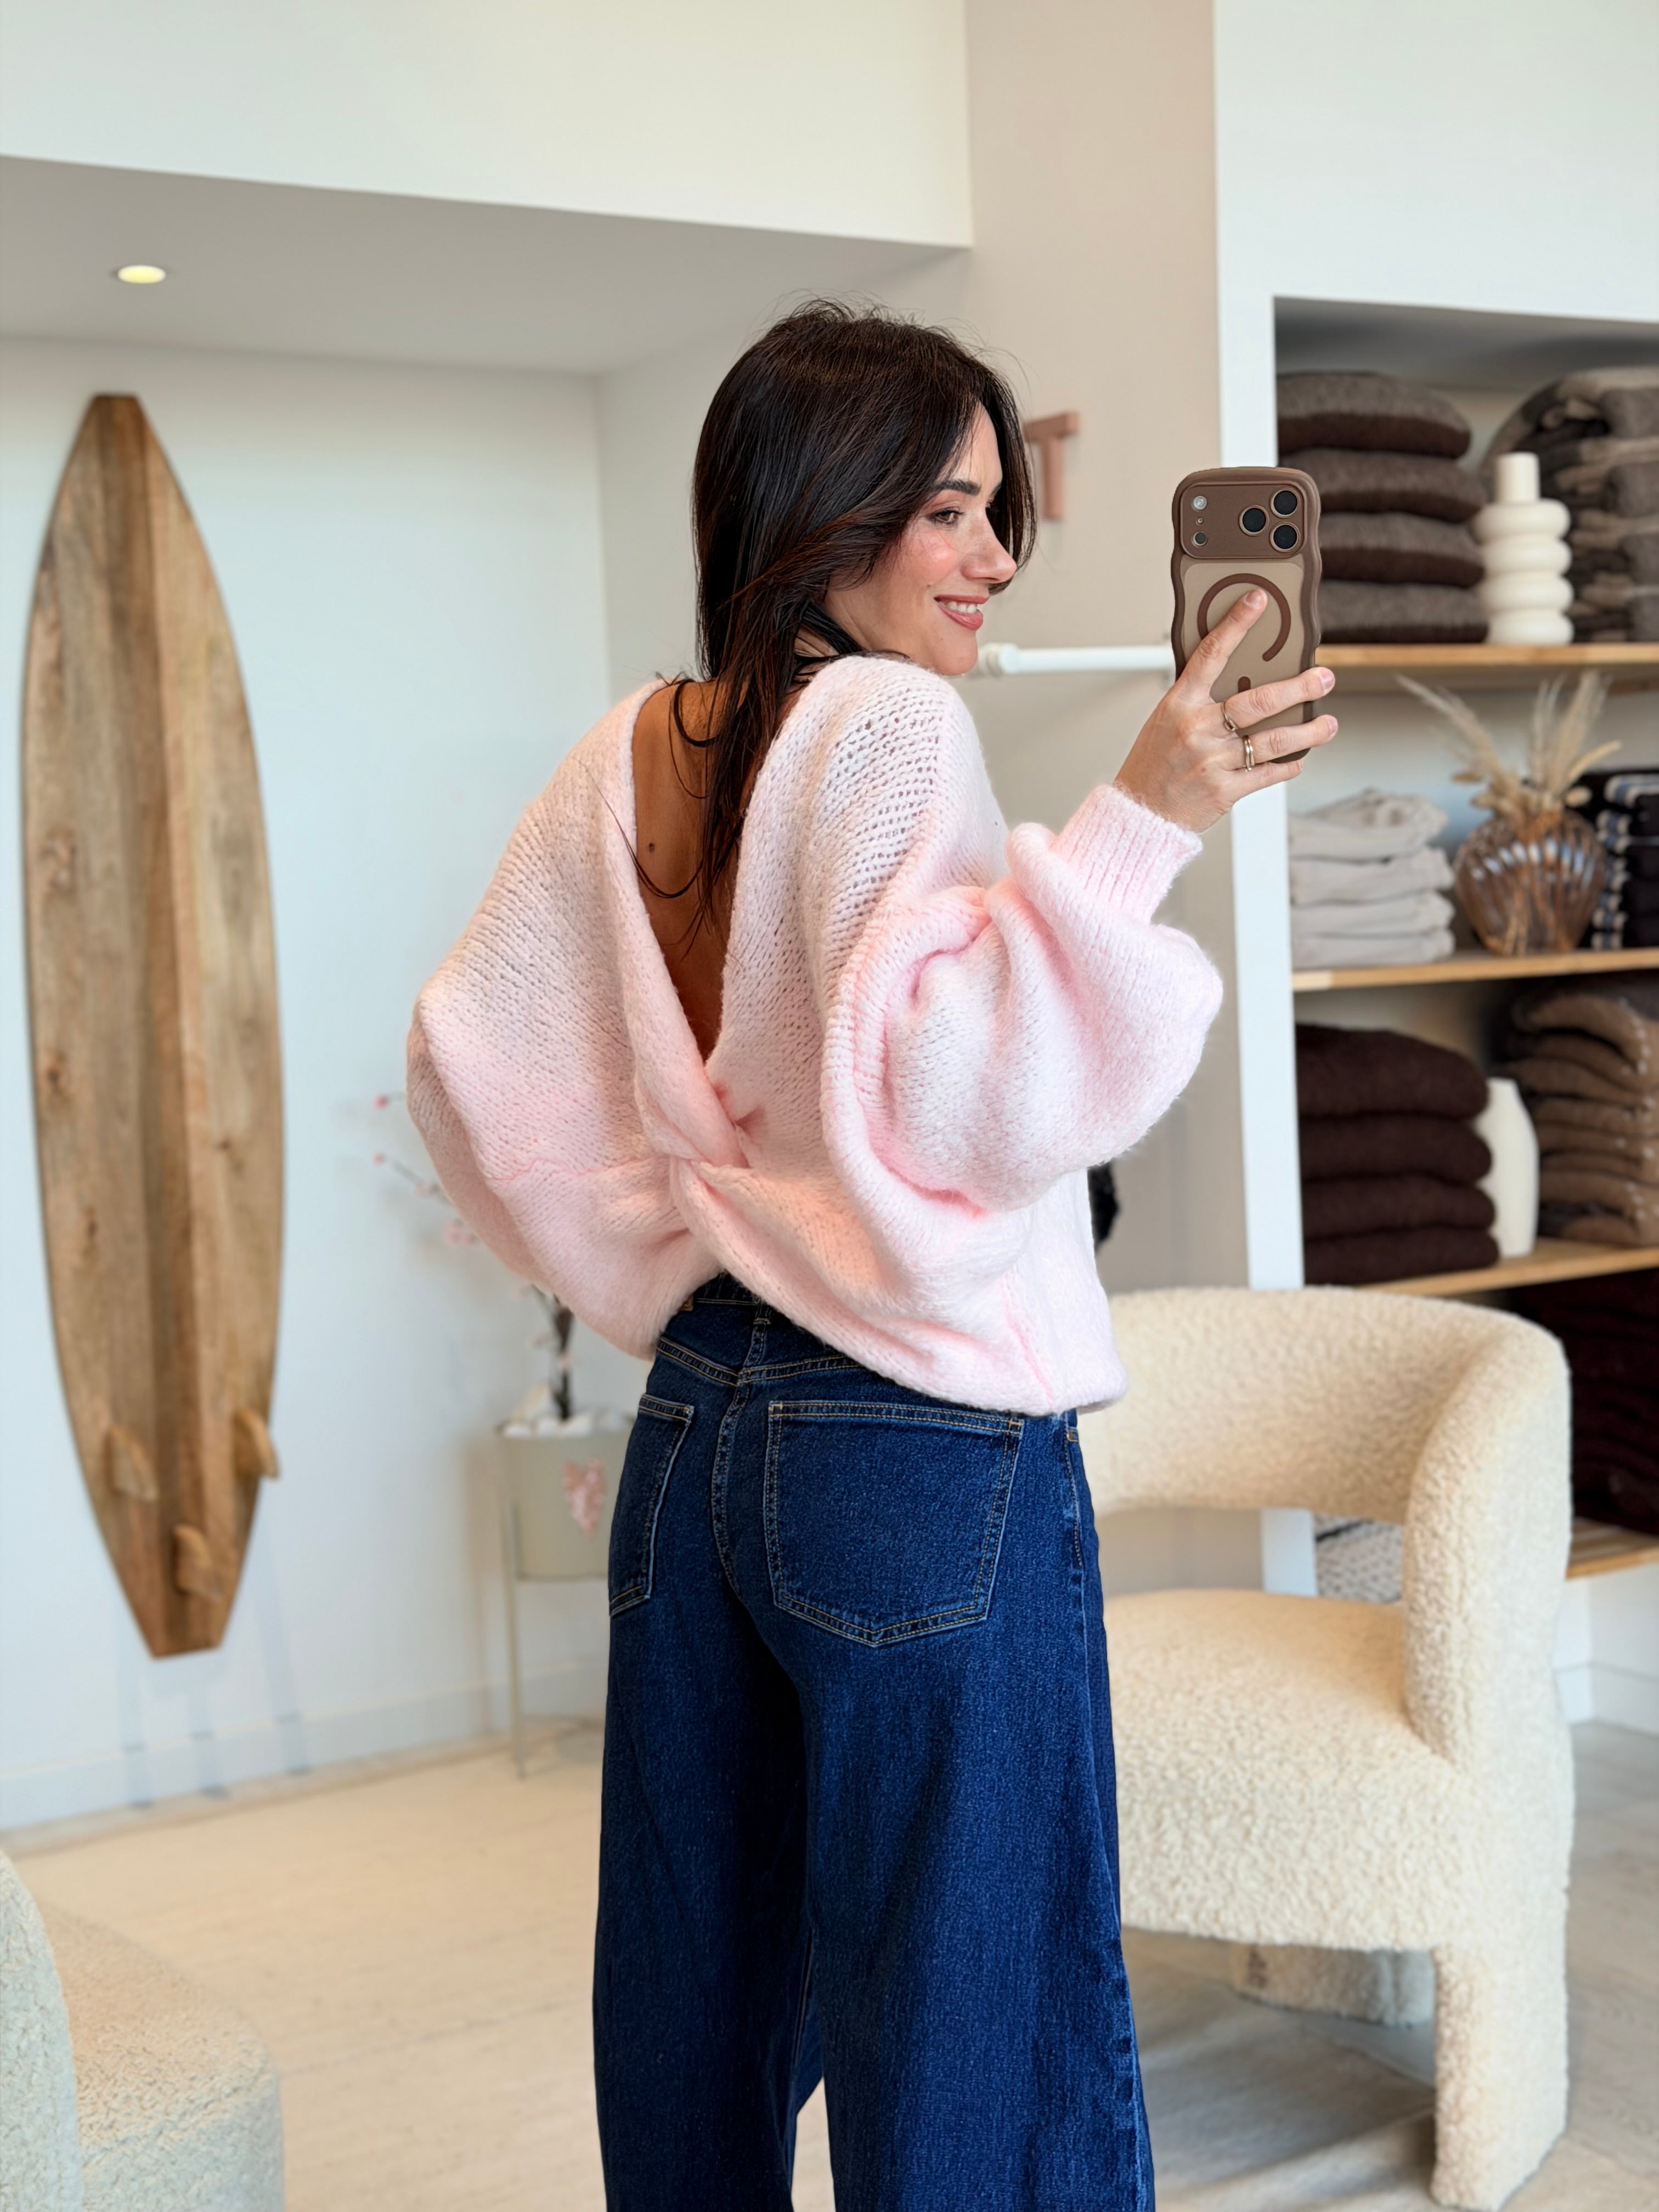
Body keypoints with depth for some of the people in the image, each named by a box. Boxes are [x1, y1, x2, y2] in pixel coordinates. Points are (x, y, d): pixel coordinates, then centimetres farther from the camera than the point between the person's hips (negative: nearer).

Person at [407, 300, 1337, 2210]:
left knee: (700, 1999, 17)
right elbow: (947, 1093, -21)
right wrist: (1140, 824, -23)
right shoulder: (888, 721, -12)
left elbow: (474, 1067, 13)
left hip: (693, 1437, 8)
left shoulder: (625, 761, 9)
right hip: (931, 1451, -8)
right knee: (979, 2042, 2)